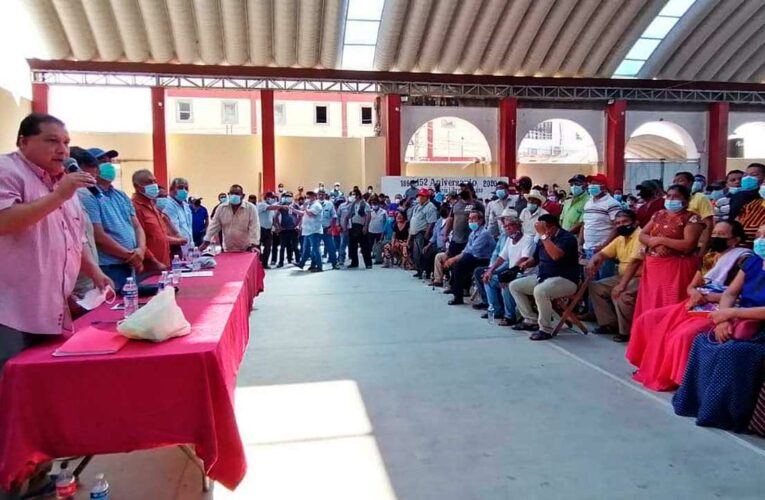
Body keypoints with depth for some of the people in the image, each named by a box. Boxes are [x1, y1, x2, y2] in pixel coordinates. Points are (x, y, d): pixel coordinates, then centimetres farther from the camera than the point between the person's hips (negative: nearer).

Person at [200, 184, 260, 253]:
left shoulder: (251, 208, -10)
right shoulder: (221, 208, 0)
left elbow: (254, 228, -15)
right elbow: (213, 226, 2)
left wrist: (254, 246, -25)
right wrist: (205, 244, -3)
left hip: (246, 251, -3)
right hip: (227, 250, 3)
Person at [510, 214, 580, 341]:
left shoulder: (567, 238, -14)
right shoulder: (543, 239, 11)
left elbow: (556, 255, -34)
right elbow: (535, 258, 26)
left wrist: (543, 235, -30)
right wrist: (527, 263, 2)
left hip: (565, 280, -9)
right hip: (543, 277, 10)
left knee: (540, 291, -38)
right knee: (514, 286, 7)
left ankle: (546, 329, -21)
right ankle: (531, 320, 10)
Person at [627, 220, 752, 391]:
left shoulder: (743, 259, -5)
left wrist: (705, 296, -15)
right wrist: (695, 294, -5)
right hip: (696, 305, 8)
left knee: (683, 335, -34)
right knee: (647, 320, -2)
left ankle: (677, 378, -11)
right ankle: (652, 368, 8)